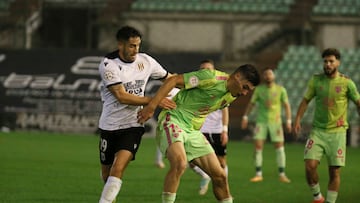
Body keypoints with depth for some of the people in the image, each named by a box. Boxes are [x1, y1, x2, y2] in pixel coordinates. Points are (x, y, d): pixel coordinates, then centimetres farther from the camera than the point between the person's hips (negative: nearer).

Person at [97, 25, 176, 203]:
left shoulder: (145, 61, -2)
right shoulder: (108, 65, -14)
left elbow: (169, 79, 15)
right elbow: (121, 96, -21)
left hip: (133, 125, 1)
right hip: (109, 126, -1)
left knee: (118, 169, -20)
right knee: (106, 173, 11)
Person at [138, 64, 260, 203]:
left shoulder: (232, 96, 9)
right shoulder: (212, 78, -17)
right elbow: (173, 81, -18)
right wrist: (151, 106, -23)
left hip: (193, 131, 8)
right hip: (173, 122, -8)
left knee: (219, 175, 3)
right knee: (180, 163, -34)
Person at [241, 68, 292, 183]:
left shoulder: (280, 89, 0)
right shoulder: (259, 89, 3)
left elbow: (286, 106, 2)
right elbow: (251, 103, 11)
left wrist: (289, 121, -6)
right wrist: (245, 117, 4)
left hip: (275, 122, -1)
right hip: (261, 121, 1)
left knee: (280, 147, -2)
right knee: (257, 146, -7)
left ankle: (282, 175, 8)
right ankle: (258, 174, 1)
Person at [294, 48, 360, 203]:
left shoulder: (346, 83, -4)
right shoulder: (316, 80, 2)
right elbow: (306, 100, 8)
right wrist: (298, 119, -3)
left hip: (337, 133, -1)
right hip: (318, 131, 1)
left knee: (334, 172, -2)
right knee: (310, 166, -13)